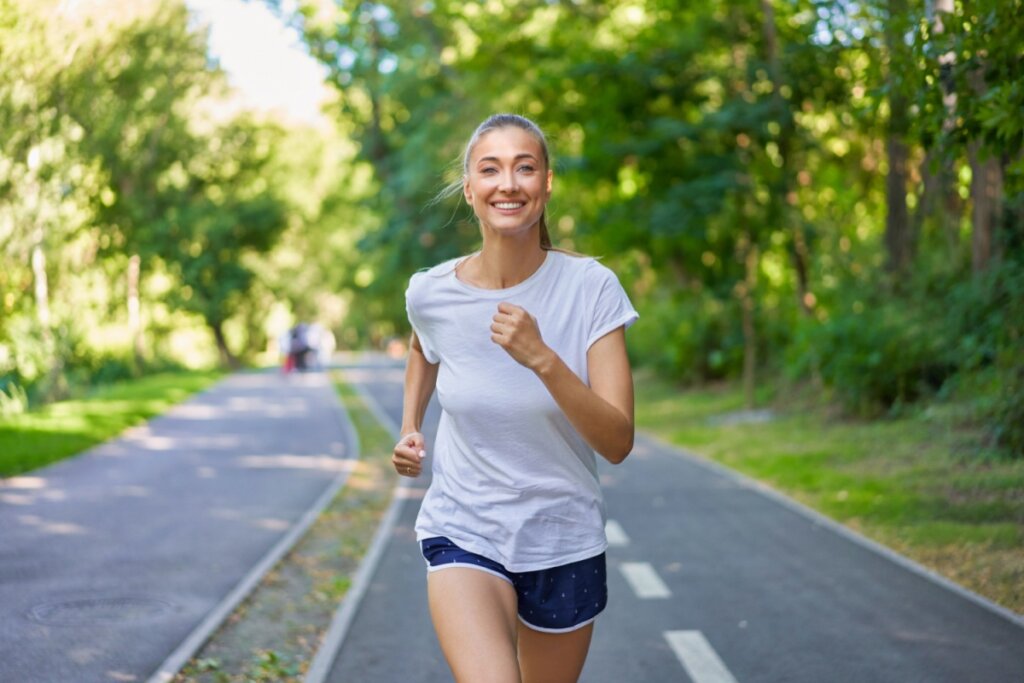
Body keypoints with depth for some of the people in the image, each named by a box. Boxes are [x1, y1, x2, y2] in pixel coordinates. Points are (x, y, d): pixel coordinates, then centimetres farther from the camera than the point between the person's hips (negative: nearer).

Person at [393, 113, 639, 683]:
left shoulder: (591, 288, -14)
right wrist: (410, 427, 5)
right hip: (464, 534, 0)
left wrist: (542, 359, -31)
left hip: (565, 544, 1)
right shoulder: (431, 294, -9)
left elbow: (618, 443, -20)